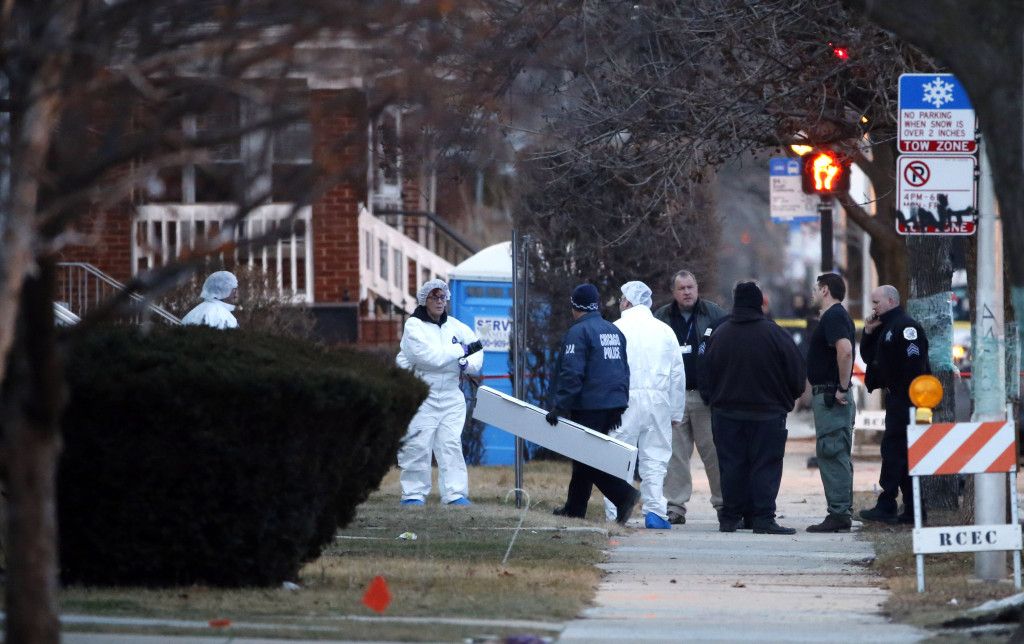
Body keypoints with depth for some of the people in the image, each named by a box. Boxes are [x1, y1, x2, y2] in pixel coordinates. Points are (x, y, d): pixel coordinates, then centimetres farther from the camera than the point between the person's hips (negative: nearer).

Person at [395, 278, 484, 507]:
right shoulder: (414, 326, -6)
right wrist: (462, 350, -15)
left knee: (451, 444, -1)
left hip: (449, 395, 4)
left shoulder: (454, 326, 9)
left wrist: (470, 365, -4)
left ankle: (456, 494, -2)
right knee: (417, 445, -5)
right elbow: (431, 356, -19)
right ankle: (414, 493, 2)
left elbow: (476, 347, 17)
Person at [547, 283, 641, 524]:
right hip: (613, 405, 8)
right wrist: (618, 408, 24)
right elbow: (624, 370, 19)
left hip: (588, 405, -8)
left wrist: (560, 407, -16)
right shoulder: (614, 331, 14)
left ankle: (624, 494, -20)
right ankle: (575, 507, 23)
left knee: (587, 459, -5)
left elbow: (571, 374, -18)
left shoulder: (577, 333, -11)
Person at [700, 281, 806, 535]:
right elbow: (797, 372, -3)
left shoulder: (719, 333, 2)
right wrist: (788, 399, 15)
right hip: (767, 413, -3)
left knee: (731, 466, 8)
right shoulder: (773, 333, -8)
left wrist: (714, 399, 22)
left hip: (726, 412, 3)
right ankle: (763, 518, -8)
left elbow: (705, 375, 8)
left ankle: (730, 518, 9)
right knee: (766, 466, -1)